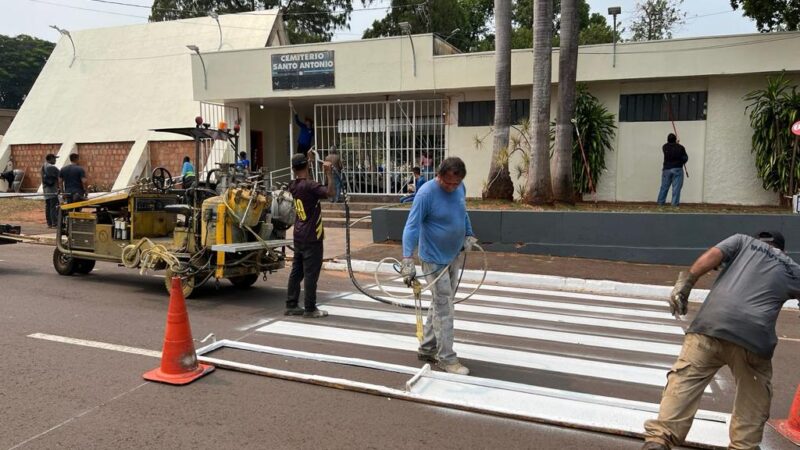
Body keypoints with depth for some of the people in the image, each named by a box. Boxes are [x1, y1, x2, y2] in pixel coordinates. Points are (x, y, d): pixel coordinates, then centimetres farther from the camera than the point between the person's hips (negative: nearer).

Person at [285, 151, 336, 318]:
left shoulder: (293, 185, 7)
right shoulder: (309, 185, -17)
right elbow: (330, 193, -27)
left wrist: (307, 158, 32)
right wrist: (328, 173, -23)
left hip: (299, 236, 8)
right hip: (312, 237, -8)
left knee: (296, 271, 13)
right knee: (311, 273, -2)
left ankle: (291, 305, 18)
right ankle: (310, 308, 2)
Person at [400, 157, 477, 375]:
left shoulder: (460, 189, -1)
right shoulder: (426, 193, -22)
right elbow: (411, 227, -26)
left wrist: (469, 236, 19)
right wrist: (407, 261, -34)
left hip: (454, 257, 8)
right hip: (435, 259, -8)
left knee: (440, 304, 16)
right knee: (444, 309, -3)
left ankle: (427, 348, 30)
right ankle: (446, 358, 9)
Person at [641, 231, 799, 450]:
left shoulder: (743, 241, 23)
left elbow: (712, 256, 5)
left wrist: (685, 282, 1)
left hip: (711, 324, -1)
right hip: (754, 337, 1)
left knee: (684, 381, -2)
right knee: (754, 401, 20)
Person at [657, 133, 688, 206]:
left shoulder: (665, 147, 0)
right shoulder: (680, 147, -7)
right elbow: (685, 158, -2)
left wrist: (675, 143, 32)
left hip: (666, 169, 3)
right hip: (677, 169, -3)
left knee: (664, 187, 9)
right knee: (676, 187, -1)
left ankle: (661, 202, 12)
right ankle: (675, 203, -3)